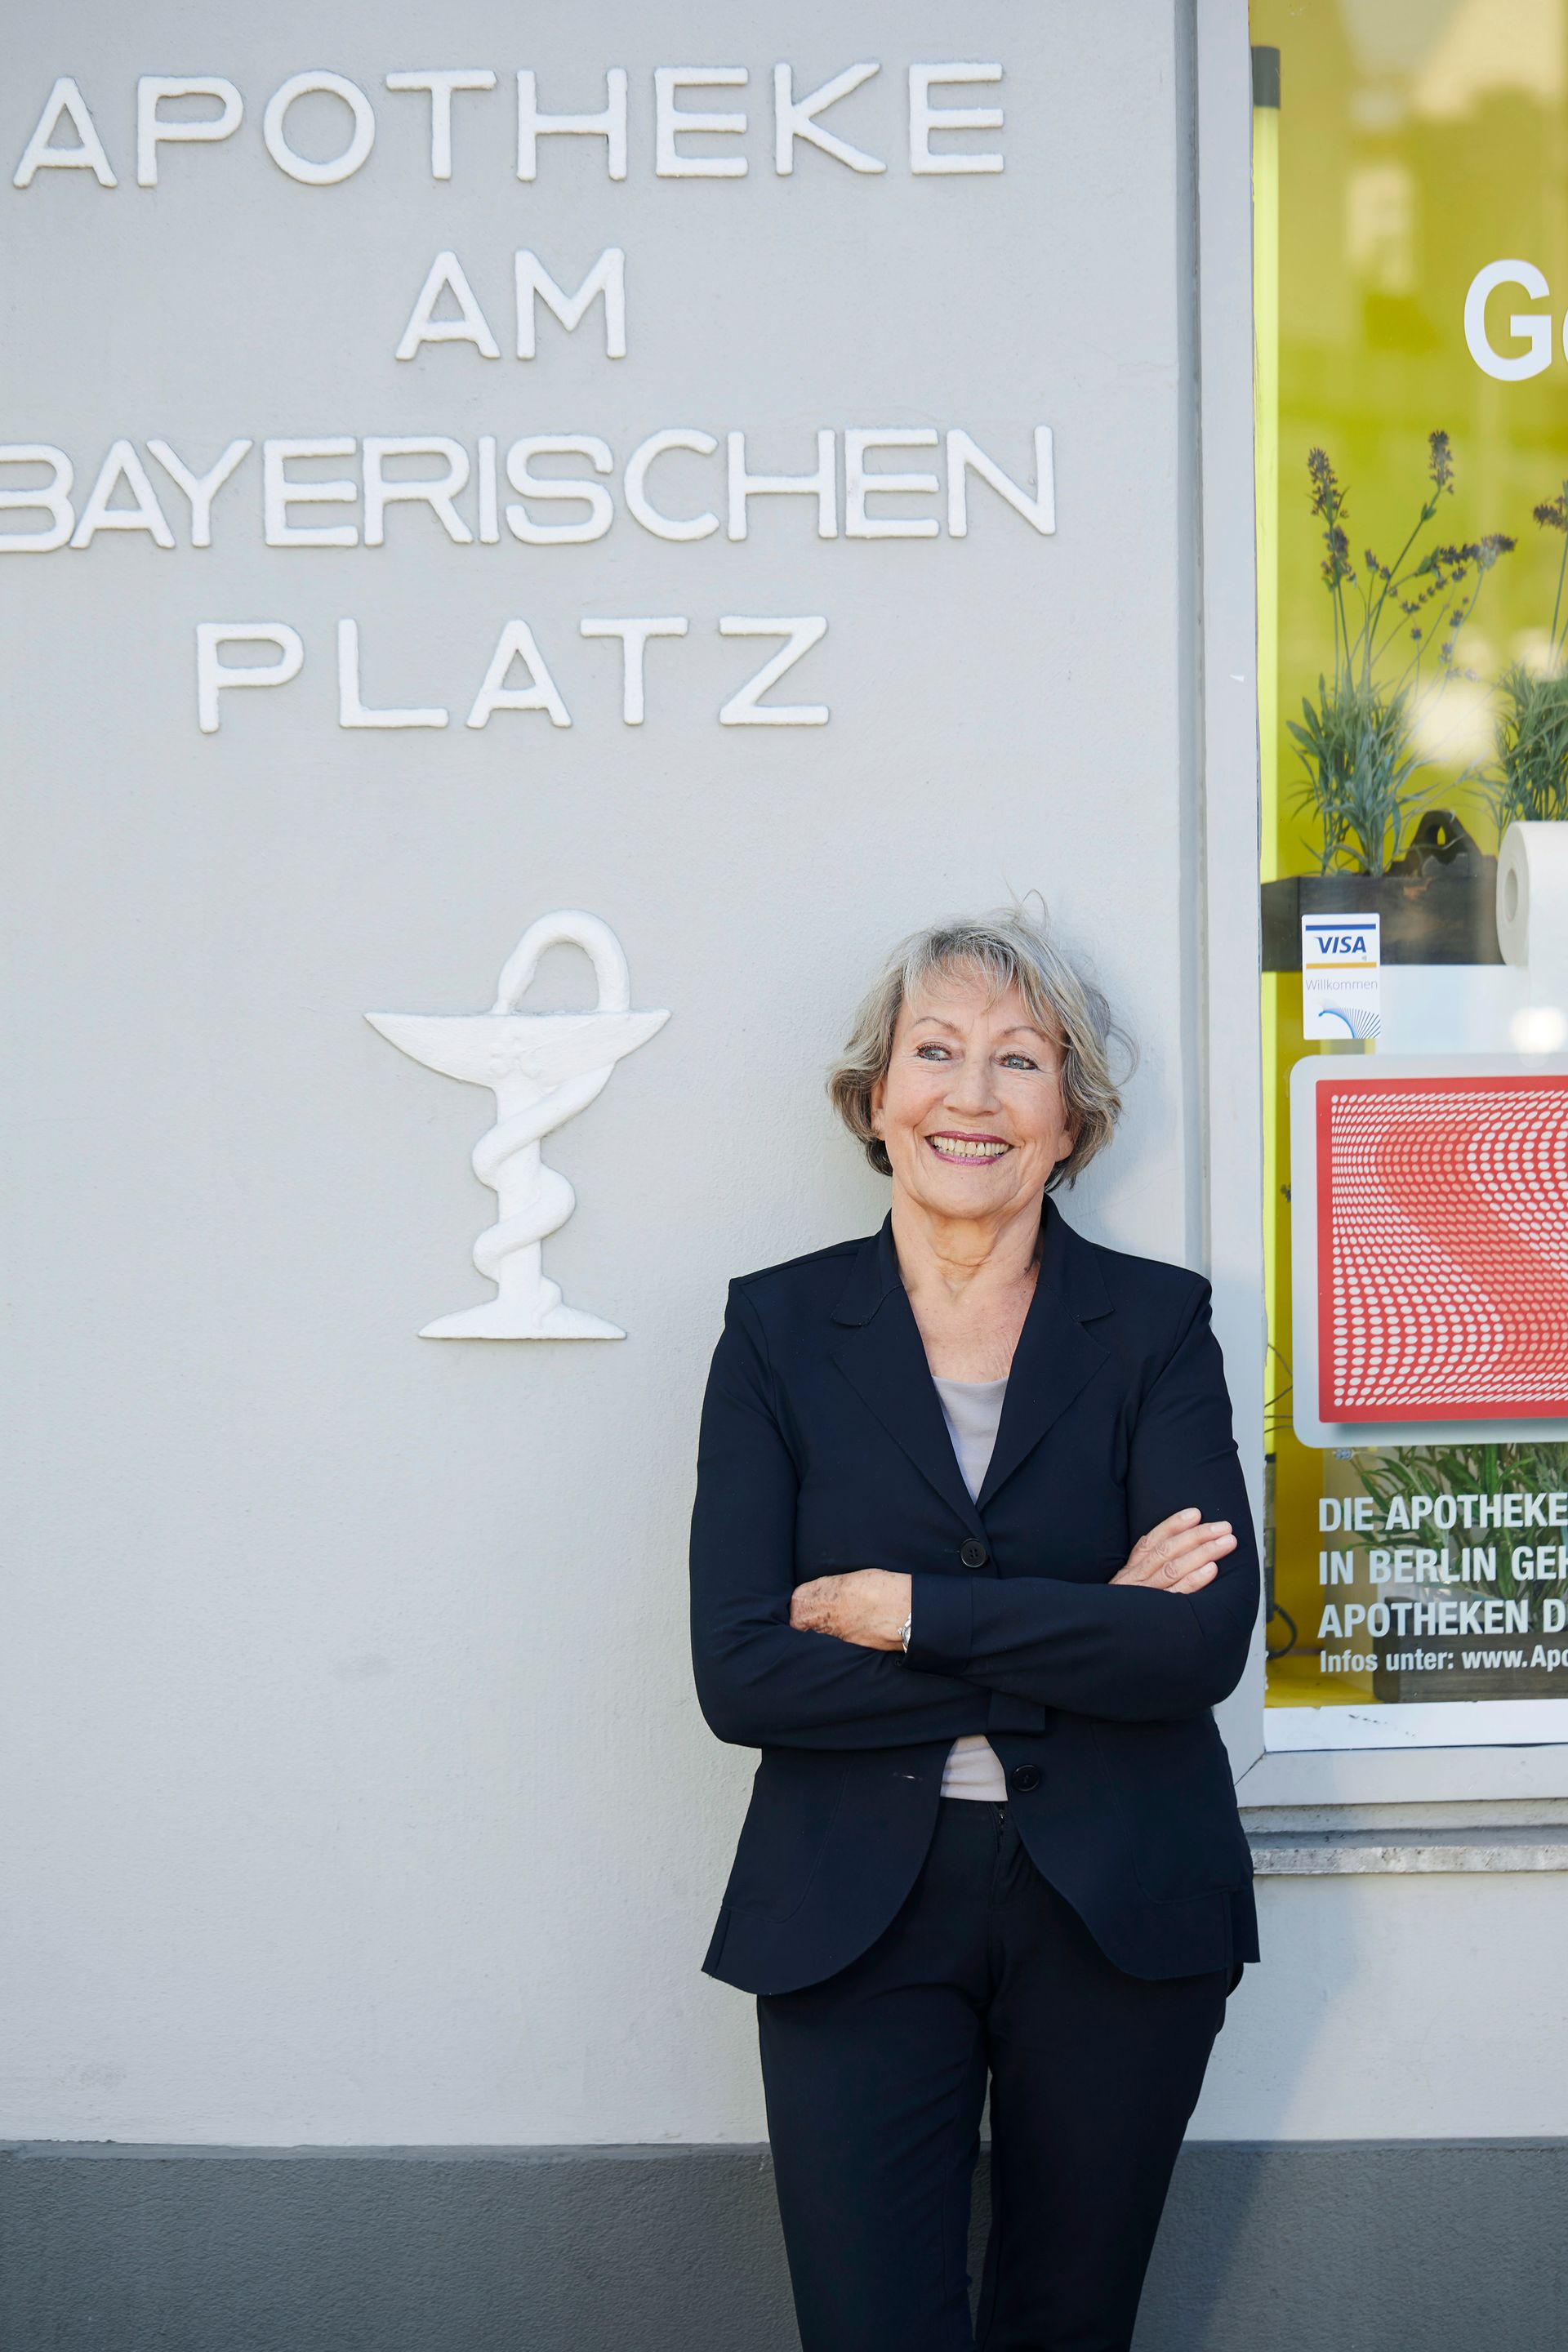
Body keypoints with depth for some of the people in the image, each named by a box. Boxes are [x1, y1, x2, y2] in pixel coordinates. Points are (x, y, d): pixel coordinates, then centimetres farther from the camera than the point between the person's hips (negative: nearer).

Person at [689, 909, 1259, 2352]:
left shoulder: (1155, 1325, 2)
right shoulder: (779, 1328, 1)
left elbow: (1207, 1640, -13)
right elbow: (737, 1673, -10)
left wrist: (904, 1613, -15)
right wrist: (1077, 1644, -13)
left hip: (1119, 1908, 1)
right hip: (855, 1915, 0)